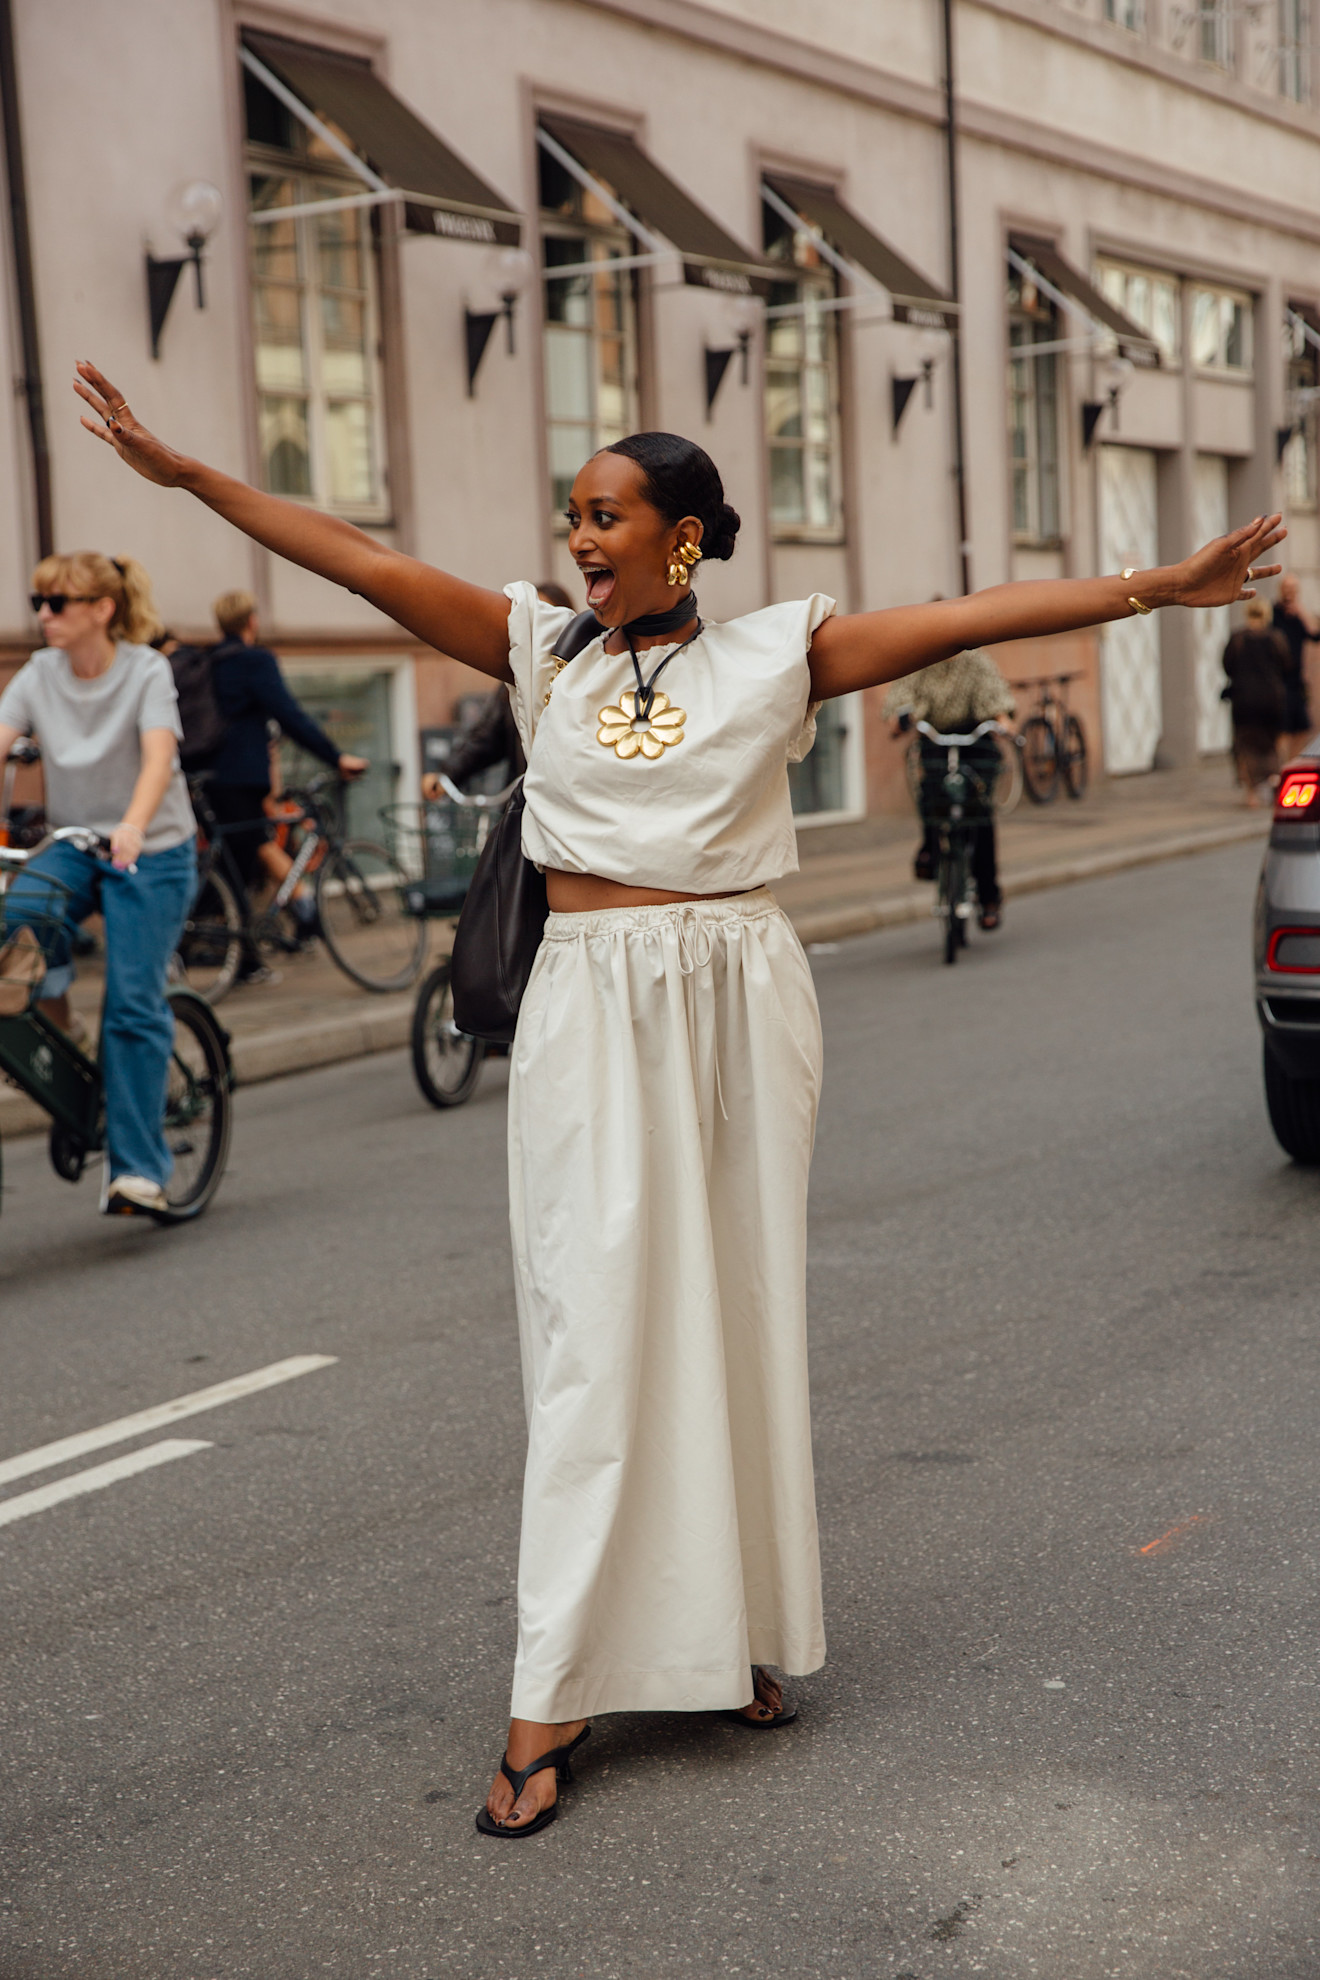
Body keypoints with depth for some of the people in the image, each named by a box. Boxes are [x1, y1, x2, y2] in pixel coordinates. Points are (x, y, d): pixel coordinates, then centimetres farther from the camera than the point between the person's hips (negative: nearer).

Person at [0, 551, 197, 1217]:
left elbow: (159, 756, -28)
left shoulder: (147, 671, -12)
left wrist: (133, 827, -48)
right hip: (73, 844, 3)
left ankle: (138, 1168, -3)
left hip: (151, 854, -3)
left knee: (132, 1005, -10)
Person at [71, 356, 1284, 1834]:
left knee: (739, 1311, 7)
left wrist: (1159, 587, -11)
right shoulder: (543, 648, 6)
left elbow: (977, 615, -5)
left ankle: (739, 1632, 22)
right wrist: (185, 473, 1)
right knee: (597, 1320, -2)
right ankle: (556, 1697, 1)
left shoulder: (775, 655, 2)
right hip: (591, 1007, 0)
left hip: (739, 1001, 0)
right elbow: (366, 564, 3)